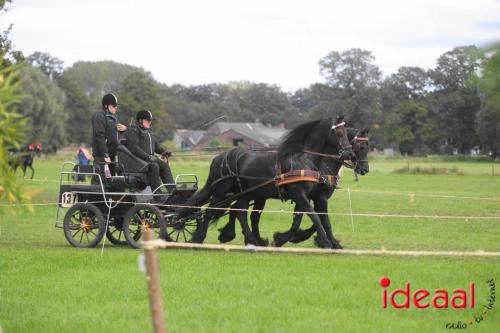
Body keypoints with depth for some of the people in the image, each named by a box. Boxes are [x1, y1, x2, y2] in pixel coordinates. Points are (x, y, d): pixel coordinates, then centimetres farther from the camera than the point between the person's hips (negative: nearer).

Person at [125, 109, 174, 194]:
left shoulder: (149, 131, 23)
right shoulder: (133, 131, -6)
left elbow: (156, 145, 27)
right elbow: (134, 148, -18)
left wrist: (164, 151, 5)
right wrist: (148, 157, -24)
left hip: (150, 158, 9)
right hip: (138, 159, -9)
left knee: (164, 165, -13)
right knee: (154, 166, -31)